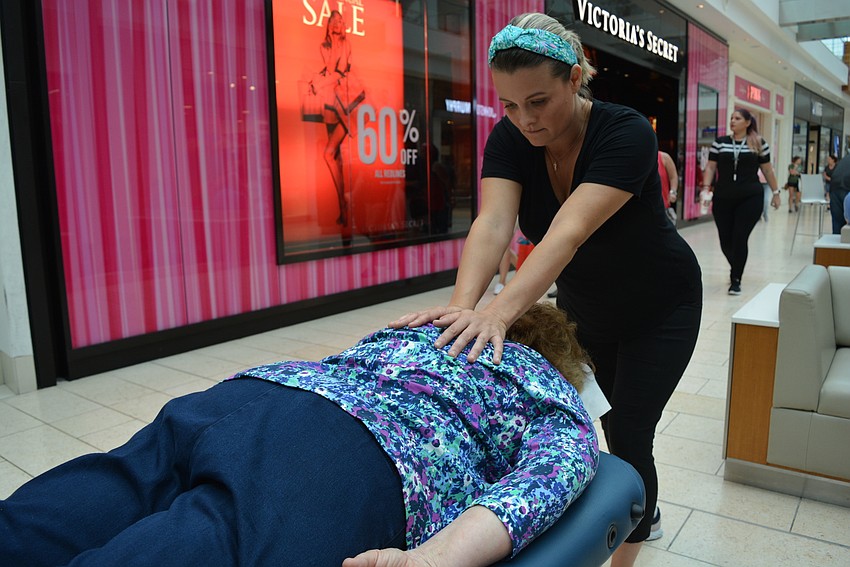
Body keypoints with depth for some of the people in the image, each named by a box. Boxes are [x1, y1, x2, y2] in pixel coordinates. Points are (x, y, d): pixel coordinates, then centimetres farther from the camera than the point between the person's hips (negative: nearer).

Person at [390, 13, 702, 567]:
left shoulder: (626, 133, -30)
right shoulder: (509, 139, -17)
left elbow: (569, 231, -44)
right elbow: (492, 222, -32)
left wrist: (501, 310, -56)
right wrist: (463, 303, -49)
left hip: (660, 308, -4)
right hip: (582, 308, 5)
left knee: (628, 434, -3)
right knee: (608, 422, 16)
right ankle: (643, 511, 45)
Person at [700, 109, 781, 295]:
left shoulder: (759, 143, 4)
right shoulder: (720, 142, 6)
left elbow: (767, 169, 9)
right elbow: (710, 167, 4)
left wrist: (775, 192, 12)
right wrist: (706, 187, -10)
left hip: (750, 198, -2)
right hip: (723, 199, 2)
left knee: (740, 238, -8)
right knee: (725, 240, 5)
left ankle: (736, 279, 5)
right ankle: (736, 269, 35)